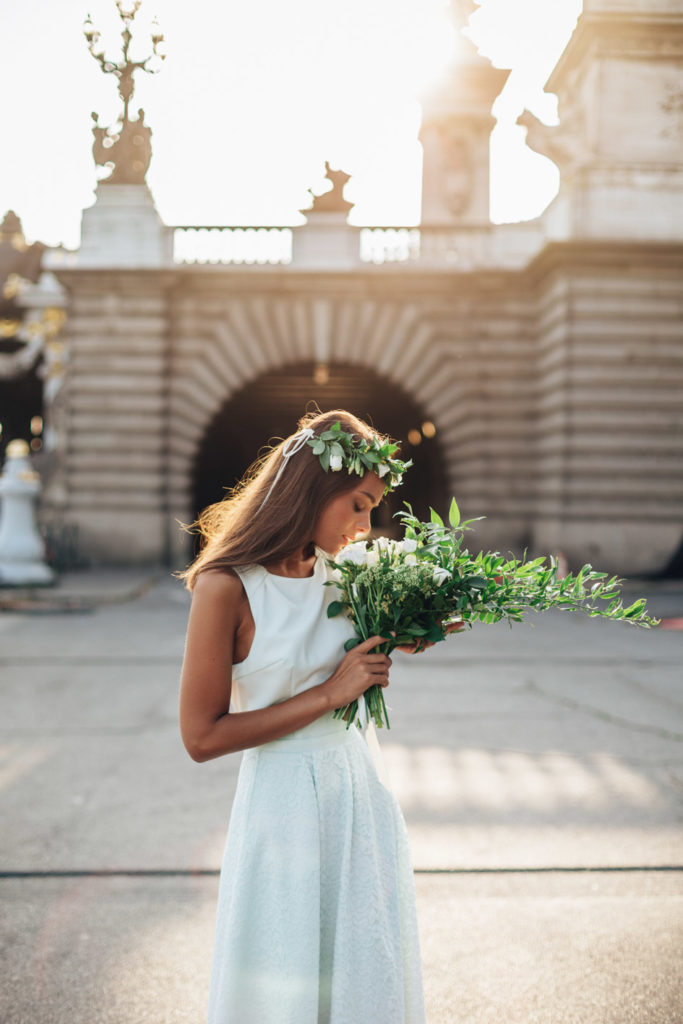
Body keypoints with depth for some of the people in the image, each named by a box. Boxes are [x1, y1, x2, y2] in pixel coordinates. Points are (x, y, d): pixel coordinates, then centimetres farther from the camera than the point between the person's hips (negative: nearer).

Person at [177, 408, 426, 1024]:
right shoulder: (226, 588, -18)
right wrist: (330, 693, -19)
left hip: (360, 793, 7)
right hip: (285, 805, -6)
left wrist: (390, 644, 0)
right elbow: (202, 737, -19)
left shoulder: (332, 572, 2)